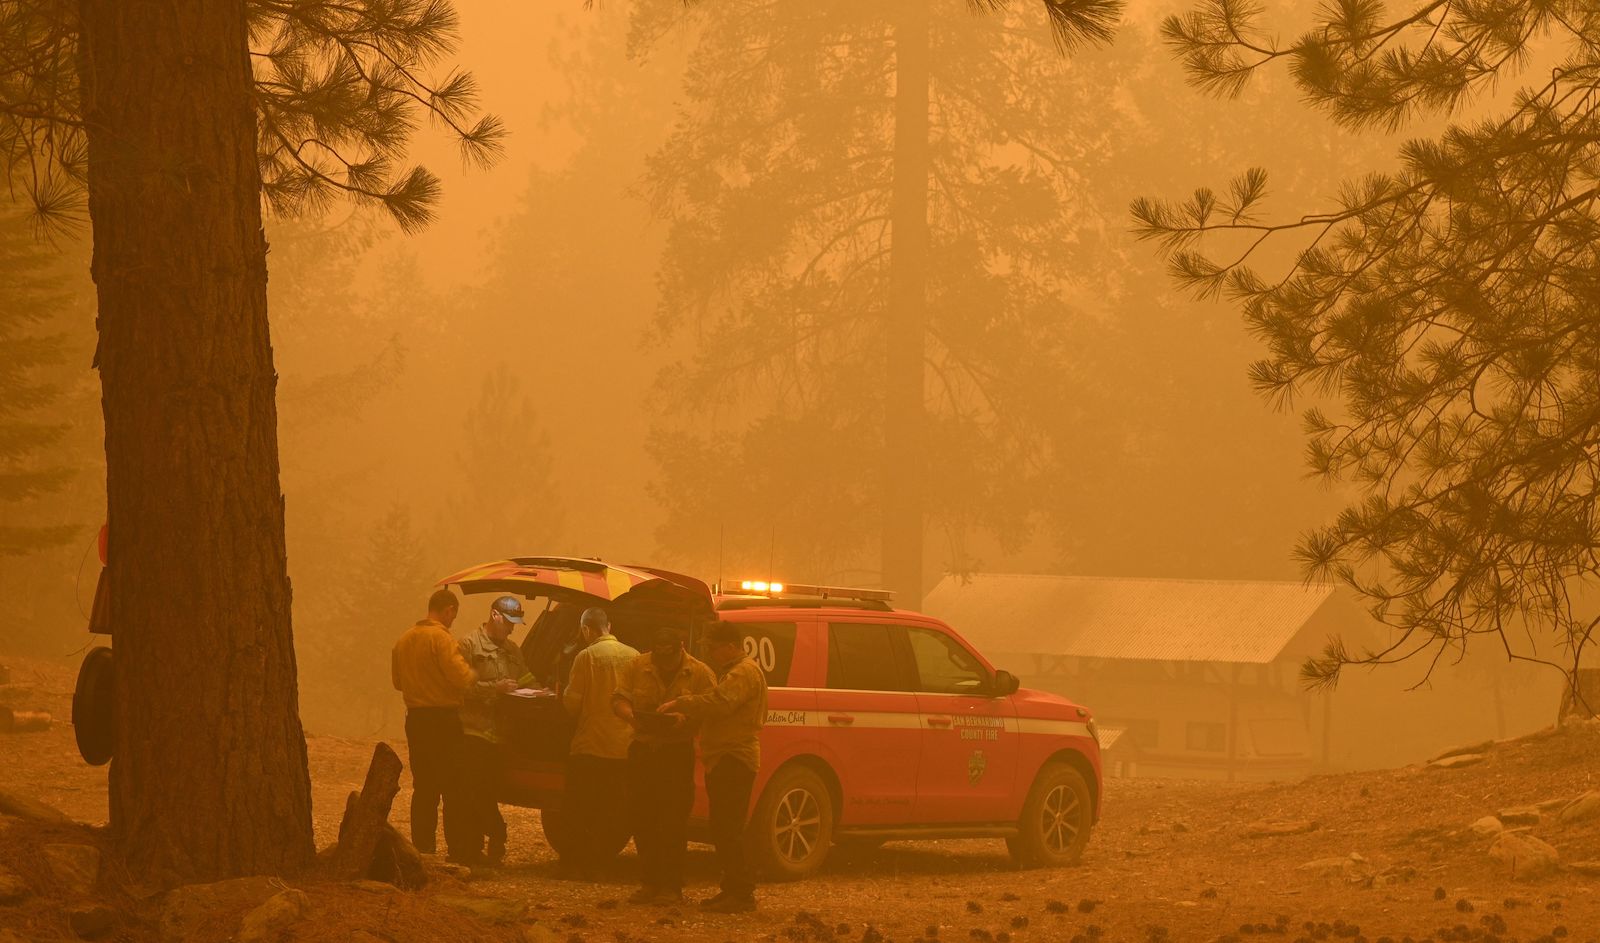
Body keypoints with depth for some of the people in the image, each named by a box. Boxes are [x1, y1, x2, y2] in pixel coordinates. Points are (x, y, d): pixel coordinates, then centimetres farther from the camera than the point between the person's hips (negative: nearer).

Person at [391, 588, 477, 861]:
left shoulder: (404, 640, 10)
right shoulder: (442, 638, -14)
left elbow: (398, 680, 18)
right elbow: (461, 677, -20)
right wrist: (473, 672, 1)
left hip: (415, 717, 7)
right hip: (443, 718, -7)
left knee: (423, 787, 12)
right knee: (453, 788, -2)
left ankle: (422, 847, 11)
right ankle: (459, 850, -3)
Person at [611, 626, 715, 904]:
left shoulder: (700, 673, -5)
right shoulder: (637, 667, 2)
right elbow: (618, 699, 1)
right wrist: (632, 717, -20)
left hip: (678, 753, -4)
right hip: (642, 749, 4)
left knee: (673, 821, -5)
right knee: (641, 817, 7)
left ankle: (671, 887, 0)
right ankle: (649, 883, 16)